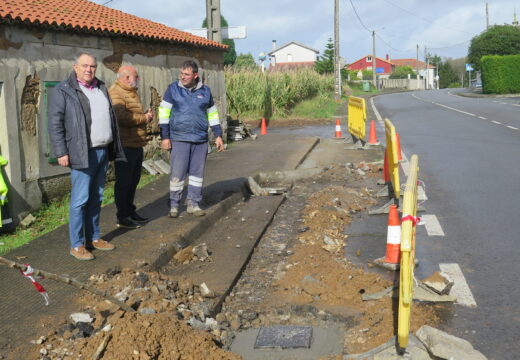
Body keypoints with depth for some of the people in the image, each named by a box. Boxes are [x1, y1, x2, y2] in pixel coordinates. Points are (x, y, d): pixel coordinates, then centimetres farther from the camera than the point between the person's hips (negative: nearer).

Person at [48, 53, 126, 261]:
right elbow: (55, 123, -9)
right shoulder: (64, 91, -5)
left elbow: (110, 118, 21)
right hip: (83, 153, -7)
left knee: (96, 198, 13)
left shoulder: (101, 88, 15)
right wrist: (61, 152, -14)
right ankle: (77, 245, 4)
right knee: (80, 199, -5)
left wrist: (114, 148, 17)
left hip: (103, 151, 7)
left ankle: (94, 237, 24)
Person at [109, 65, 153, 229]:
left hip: (136, 144, 10)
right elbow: (120, 116, -28)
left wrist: (147, 115, 7)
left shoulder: (132, 92, 20)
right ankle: (123, 217, 6)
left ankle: (130, 211, 30)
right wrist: (144, 118, -17)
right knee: (123, 181, -2)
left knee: (133, 180, 18)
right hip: (125, 145, -10)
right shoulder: (115, 93, -14)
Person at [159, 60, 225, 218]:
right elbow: (164, 112, 1)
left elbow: (212, 114, 17)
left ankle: (194, 204, 17)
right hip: (179, 139, -3)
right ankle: (173, 205, 7)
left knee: (197, 172, 7)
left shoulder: (205, 91, 8)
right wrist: (165, 137, -4)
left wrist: (218, 135, 13)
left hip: (200, 140, 3)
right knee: (177, 173, -3)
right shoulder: (173, 89, 1)